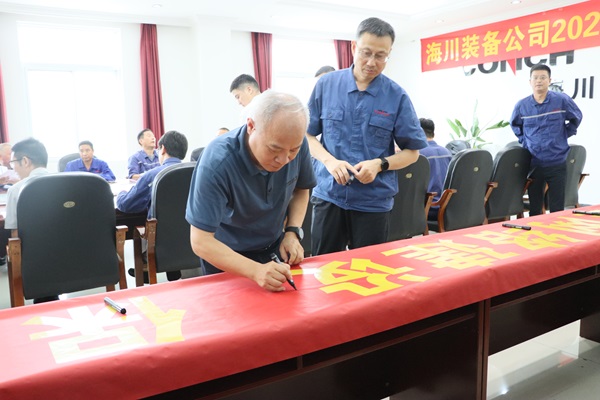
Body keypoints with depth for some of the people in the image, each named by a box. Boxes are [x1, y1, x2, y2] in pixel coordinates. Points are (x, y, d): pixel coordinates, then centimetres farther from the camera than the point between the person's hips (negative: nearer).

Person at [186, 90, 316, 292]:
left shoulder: (297, 145, -19)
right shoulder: (217, 162, -33)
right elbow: (201, 241, -32)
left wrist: (293, 232, -14)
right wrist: (255, 271, -44)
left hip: (275, 249, 4)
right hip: (226, 256, -3)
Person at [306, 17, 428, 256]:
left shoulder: (397, 96, -2)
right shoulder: (326, 85, 1)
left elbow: (412, 152, 2)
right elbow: (308, 135, 5)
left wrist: (380, 164, -16)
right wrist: (329, 160, -13)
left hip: (374, 200, 0)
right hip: (329, 195, 1)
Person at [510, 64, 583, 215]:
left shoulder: (562, 100, -6)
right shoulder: (522, 105, -2)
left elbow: (577, 118, 13)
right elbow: (515, 124, 19)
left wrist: (564, 135, 7)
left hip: (557, 163, -1)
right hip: (533, 164, 1)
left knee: (556, 209, 2)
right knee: (534, 209, 10)